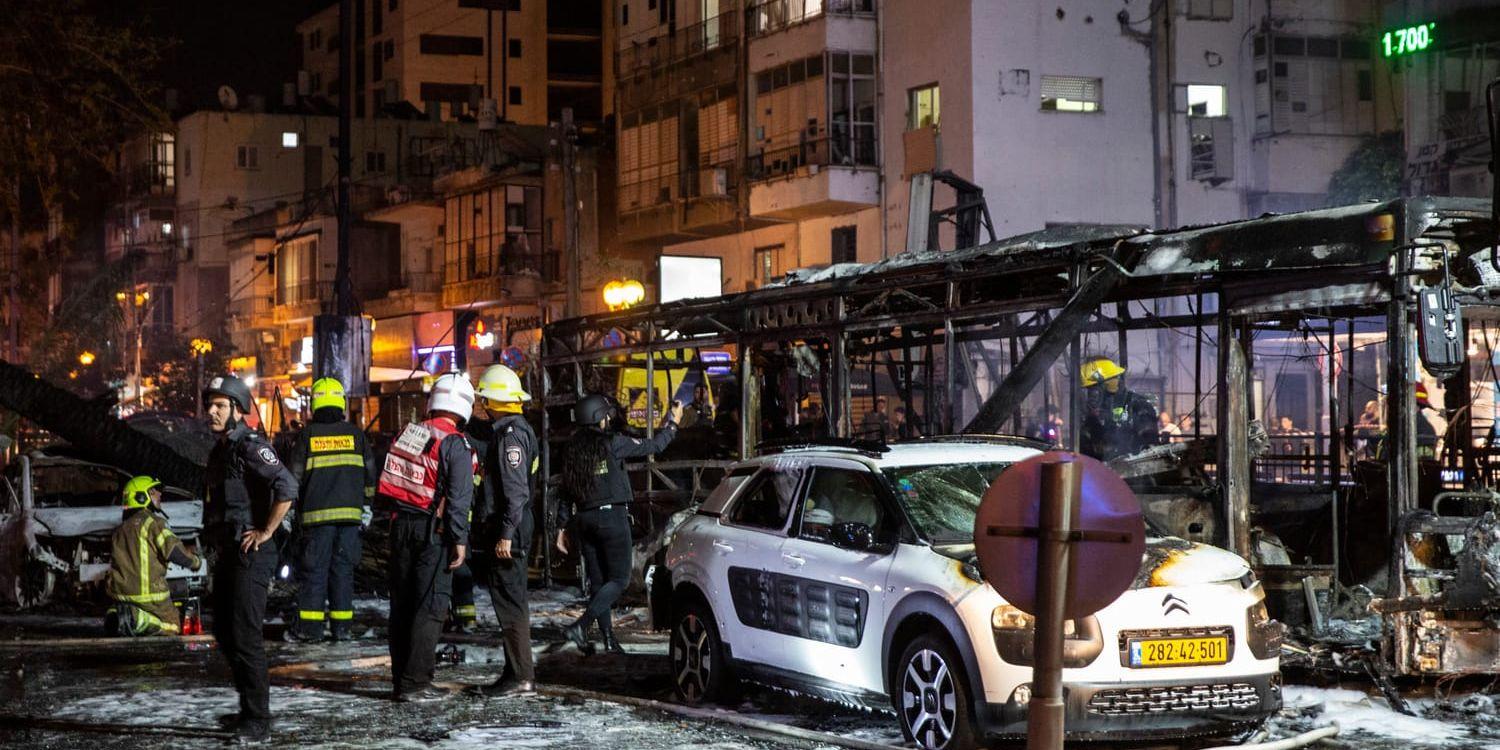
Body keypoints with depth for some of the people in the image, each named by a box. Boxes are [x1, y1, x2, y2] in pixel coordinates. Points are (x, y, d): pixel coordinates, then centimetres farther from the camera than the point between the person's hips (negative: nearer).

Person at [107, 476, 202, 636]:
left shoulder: (119, 530, 16)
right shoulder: (152, 522, -9)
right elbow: (174, 551, -19)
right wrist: (195, 562, -2)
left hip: (120, 593, 7)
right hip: (148, 594, -7)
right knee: (172, 626, 8)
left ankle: (119, 617, -7)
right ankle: (138, 620, -21)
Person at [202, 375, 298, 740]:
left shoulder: (251, 446, -14)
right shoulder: (220, 449, 15)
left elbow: (287, 489, -27)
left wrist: (265, 532, -20)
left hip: (250, 554, -10)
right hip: (226, 553, 10)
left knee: (244, 636, -10)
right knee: (225, 633, 15)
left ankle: (258, 719, -4)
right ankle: (248, 708, 25)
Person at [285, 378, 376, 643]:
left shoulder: (307, 435, 0)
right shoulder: (356, 434, 7)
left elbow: (295, 477, 2)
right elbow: (370, 473, 10)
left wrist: (292, 512, 9)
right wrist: (366, 506, 19)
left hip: (317, 513, -2)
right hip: (350, 512, 2)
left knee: (314, 569, 1)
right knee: (343, 569, 7)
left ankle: (309, 627, -1)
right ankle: (341, 626, 7)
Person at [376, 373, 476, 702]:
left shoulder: (409, 433, 8)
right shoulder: (455, 444, -11)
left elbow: (389, 481, 11)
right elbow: (459, 497, -16)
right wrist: (460, 539, -13)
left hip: (402, 526, 6)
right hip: (433, 531, -6)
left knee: (402, 603, 12)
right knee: (430, 607, -3)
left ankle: (400, 679, 18)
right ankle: (415, 683, -6)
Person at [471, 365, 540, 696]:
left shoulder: (511, 434, -15)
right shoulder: (512, 430, 18)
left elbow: (516, 491, -21)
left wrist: (506, 534, -24)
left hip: (508, 532, -11)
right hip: (507, 528, 11)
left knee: (510, 602, -9)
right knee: (512, 602, 13)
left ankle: (520, 675, -8)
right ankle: (518, 672, 18)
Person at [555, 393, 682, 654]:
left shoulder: (572, 449, 8)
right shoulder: (612, 443, -9)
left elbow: (565, 492, 10)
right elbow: (653, 446, -2)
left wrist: (562, 527, 16)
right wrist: (672, 423, 14)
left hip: (584, 520, 6)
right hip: (612, 516, -6)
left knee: (598, 581, 12)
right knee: (619, 579, -2)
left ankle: (609, 639, 13)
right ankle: (580, 626, -18)